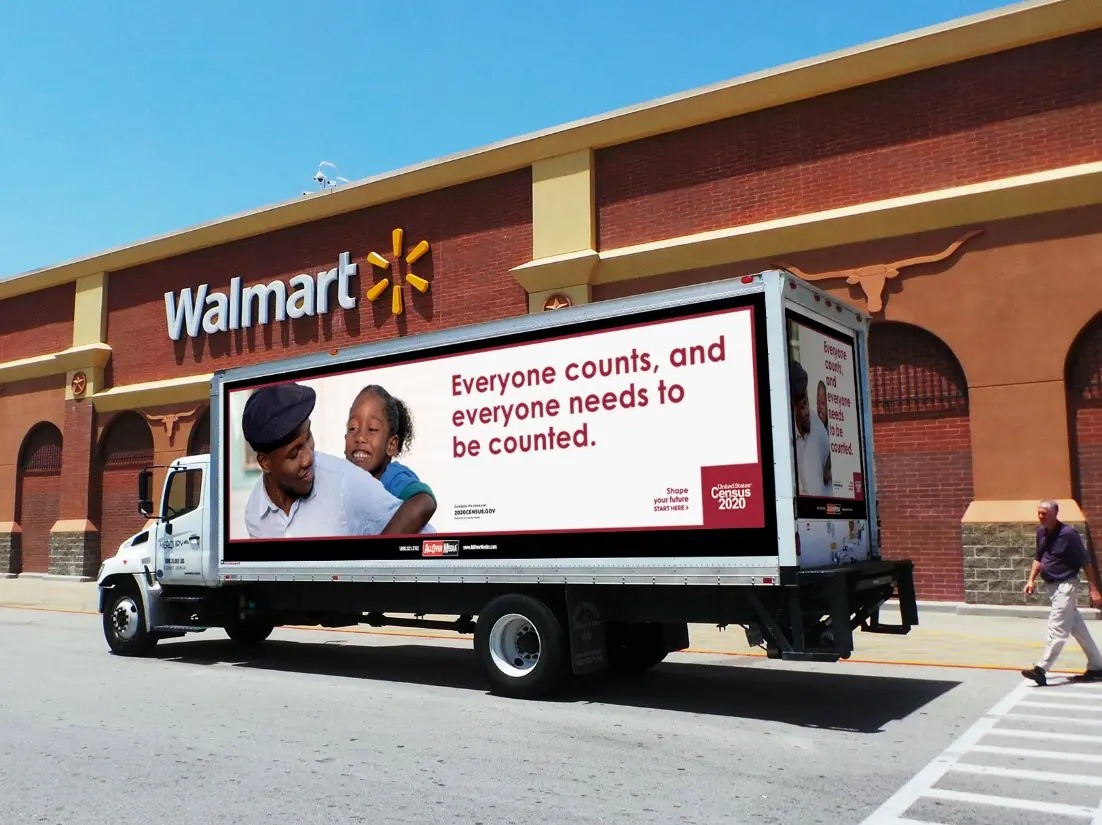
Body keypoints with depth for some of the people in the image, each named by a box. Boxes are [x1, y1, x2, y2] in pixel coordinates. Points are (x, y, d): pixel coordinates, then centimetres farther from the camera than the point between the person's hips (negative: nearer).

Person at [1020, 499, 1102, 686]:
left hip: (1066, 586, -8)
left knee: (1057, 628, -9)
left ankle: (1041, 669, -12)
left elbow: (1086, 563, -14)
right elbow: (1039, 558, 17)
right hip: (1051, 585, 8)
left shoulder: (1068, 533, -18)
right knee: (1078, 628, 16)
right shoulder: (1041, 531, 4)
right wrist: (1031, 580, 7)